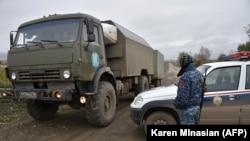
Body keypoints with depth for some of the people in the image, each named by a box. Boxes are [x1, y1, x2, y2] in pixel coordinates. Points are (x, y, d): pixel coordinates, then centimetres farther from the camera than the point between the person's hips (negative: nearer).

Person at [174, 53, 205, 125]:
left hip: (188, 109, -9)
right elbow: (202, 92, 14)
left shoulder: (185, 76, -22)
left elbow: (182, 96, -24)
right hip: (197, 107, 9)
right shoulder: (200, 75, 7)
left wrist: (176, 104, -6)